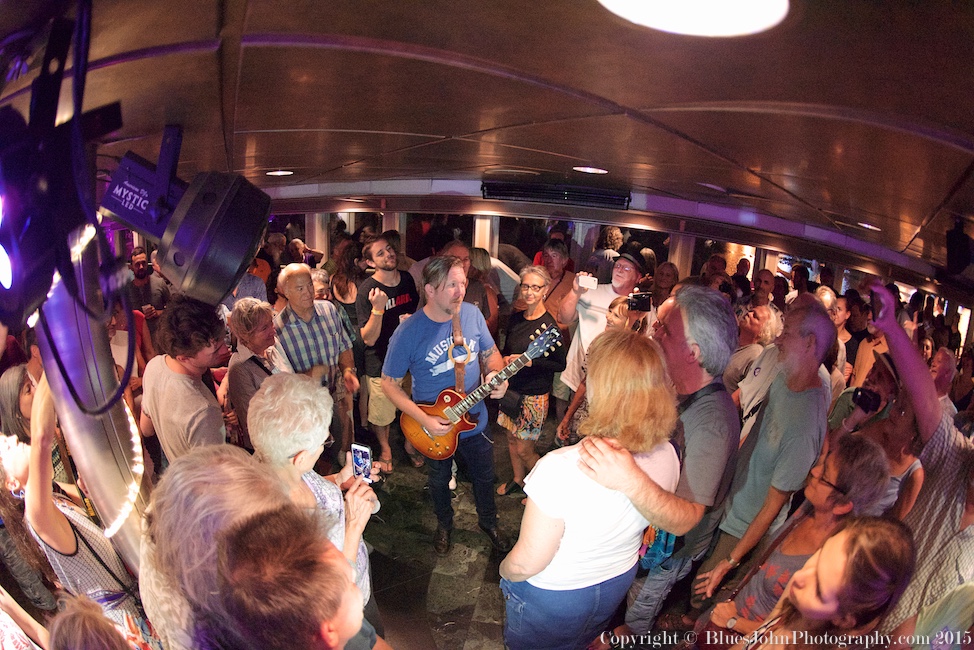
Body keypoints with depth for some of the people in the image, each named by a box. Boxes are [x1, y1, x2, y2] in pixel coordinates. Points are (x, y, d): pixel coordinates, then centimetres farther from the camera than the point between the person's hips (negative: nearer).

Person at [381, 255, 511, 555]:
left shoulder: (472, 314, -13)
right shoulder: (408, 333, -24)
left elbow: (490, 352, 3)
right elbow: (389, 382, -15)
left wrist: (496, 374, -20)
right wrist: (423, 419, -23)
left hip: (475, 420, 3)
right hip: (435, 428, -3)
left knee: (485, 476, 22)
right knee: (440, 480, 23)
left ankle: (488, 521, 52)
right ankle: (444, 524, 53)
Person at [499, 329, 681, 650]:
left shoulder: (561, 469, -41)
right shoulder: (667, 455, -20)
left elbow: (526, 563, -29)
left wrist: (504, 570, -7)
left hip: (553, 596, -4)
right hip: (618, 584, 5)